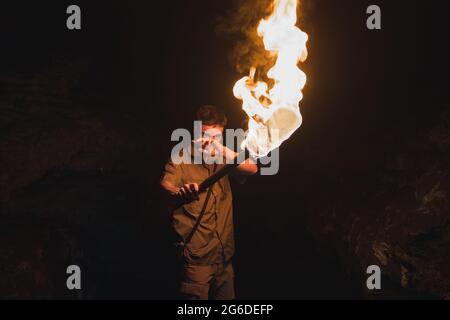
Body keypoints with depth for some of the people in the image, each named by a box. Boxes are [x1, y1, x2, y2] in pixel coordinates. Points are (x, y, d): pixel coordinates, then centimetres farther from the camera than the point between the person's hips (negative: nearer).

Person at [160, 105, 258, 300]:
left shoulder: (223, 160, 12)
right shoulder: (182, 161, -4)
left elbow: (252, 168, -4)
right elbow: (166, 185, -23)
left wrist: (222, 150, -18)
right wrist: (180, 193, -47)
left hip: (224, 256, 5)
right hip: (196, 259, -5)